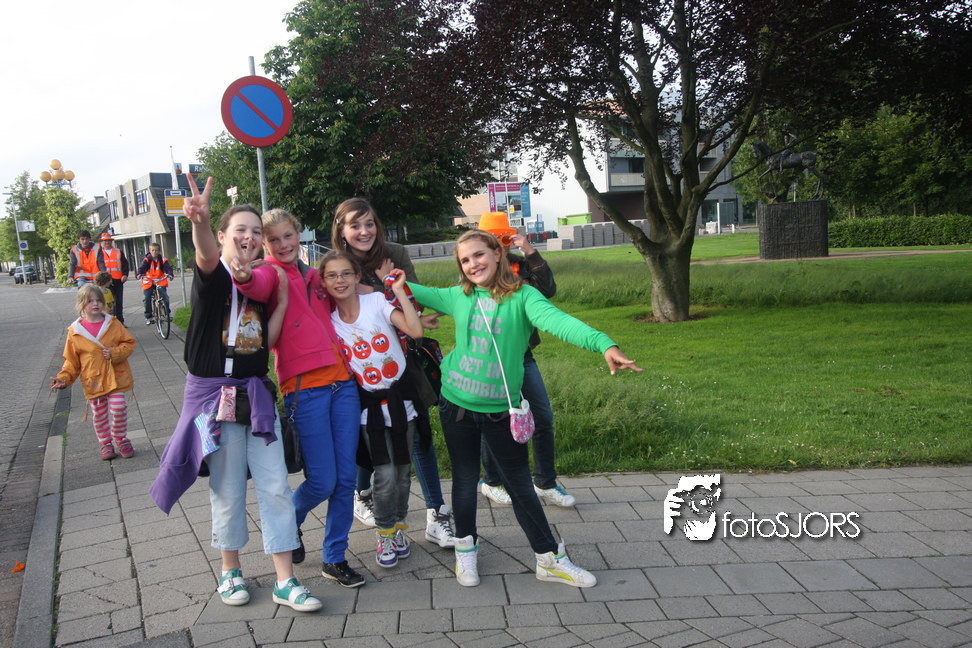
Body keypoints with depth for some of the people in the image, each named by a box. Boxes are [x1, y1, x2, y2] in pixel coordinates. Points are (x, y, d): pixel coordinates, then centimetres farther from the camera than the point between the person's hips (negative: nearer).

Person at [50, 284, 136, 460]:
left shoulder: (113, 324, 0)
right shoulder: (75, 332, -2)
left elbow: (129, 343, 3)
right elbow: (72, 361, 3)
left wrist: (115, 352, -15)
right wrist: (64, 378, -9)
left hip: (115, 377, 0)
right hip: (93, 381, 0)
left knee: (118, 408, -6)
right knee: (99, 414, 10)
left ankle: (121, 438, 17)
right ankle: (105, 442, 28)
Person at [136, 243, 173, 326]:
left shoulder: (163, 260, -1)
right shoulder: (147, 260, -2)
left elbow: (168, 268, -11)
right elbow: (141, 267, -14)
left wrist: (170, 274, -33)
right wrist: (139, 274, -35)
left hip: (160, 281, 0)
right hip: (148, 282, 0)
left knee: (164, 296, -17)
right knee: (146, 298, -9)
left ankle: (168, 313, 3)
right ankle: (148, 317, 4)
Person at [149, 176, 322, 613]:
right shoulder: (213, 277, -8)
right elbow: (206, 256, -34)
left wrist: (283, 301, 2)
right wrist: (200, 221, -55)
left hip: (256, 393, 4)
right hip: (213, 393, -4)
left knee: (275, 486, 2)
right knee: (227, 490, 6)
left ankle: (285, 581, 10)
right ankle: (230, 570, 28)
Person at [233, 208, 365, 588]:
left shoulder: (314, 276, 19)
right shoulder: (271, 274, 1)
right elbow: (258, 286, -24)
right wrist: (244, 276, -49)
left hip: (342, 381, 6)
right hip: (304, 387, -6)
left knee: (345, 478, 7)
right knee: (322, 481, -3)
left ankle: (334, 559, 22)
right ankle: (288, 521, 30)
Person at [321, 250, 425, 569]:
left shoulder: (377, 301, -5)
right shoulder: (329, 322, 2)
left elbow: (415, 330, -18)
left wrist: (400, 291, -15)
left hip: (400, 396, 0)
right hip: (370, 404, 0)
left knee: (402, 470, 8)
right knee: (385, 474, -7)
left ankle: (399, 527, 31)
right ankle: (384, 536, 14)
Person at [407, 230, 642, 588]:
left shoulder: (522, 296, -11)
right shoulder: (460, 297, 0)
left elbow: (556, 320, -29)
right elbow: (422, 293, 20)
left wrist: (604, 344, -44)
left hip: (500, 408, -2)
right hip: (457, 404, 2)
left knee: (520, 484, 7)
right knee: (465, 479, 14)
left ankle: (549, 559, 21)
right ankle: (465, 549, 34)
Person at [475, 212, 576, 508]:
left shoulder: (520, 264, 5)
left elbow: (548, 290, -8)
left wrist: (530, 253, -15)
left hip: (521, 354, 4)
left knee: (543, 418, 6)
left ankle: (545, 483, 21)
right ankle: (491, 482, 27)